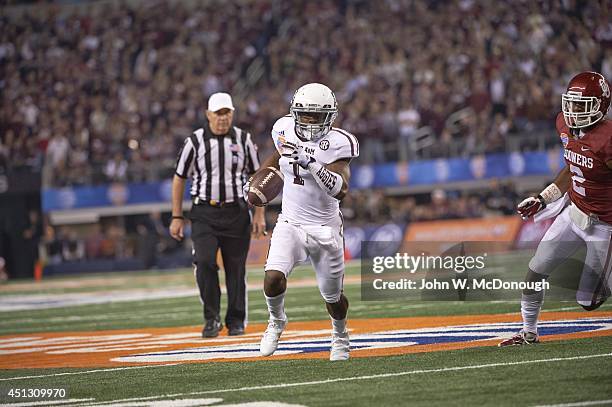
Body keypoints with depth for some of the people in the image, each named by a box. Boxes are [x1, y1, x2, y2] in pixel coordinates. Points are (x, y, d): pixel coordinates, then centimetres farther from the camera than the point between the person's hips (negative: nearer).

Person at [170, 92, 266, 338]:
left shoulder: (244, 140, 4)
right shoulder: (195, 141, 0)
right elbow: (179, 179, 6)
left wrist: (259, 215, 3)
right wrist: (177, 218, 2)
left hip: (236, 213, 1)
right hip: (204, 213, -1)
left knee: (236, 267, 3)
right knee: (205, 262, -16)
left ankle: (236, 321, 17)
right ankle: (212, 319, -5)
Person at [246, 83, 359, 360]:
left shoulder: (336, 144, -18)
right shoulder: (286, 130, -4)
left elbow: (341, 191, -30)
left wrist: (311, 164, -39)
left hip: (324, 229, -2)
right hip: (290, 223, 2)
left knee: (332, 298, 10)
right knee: (273, 279, -22)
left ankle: (340, 335, 44)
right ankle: (276, 321, 10)